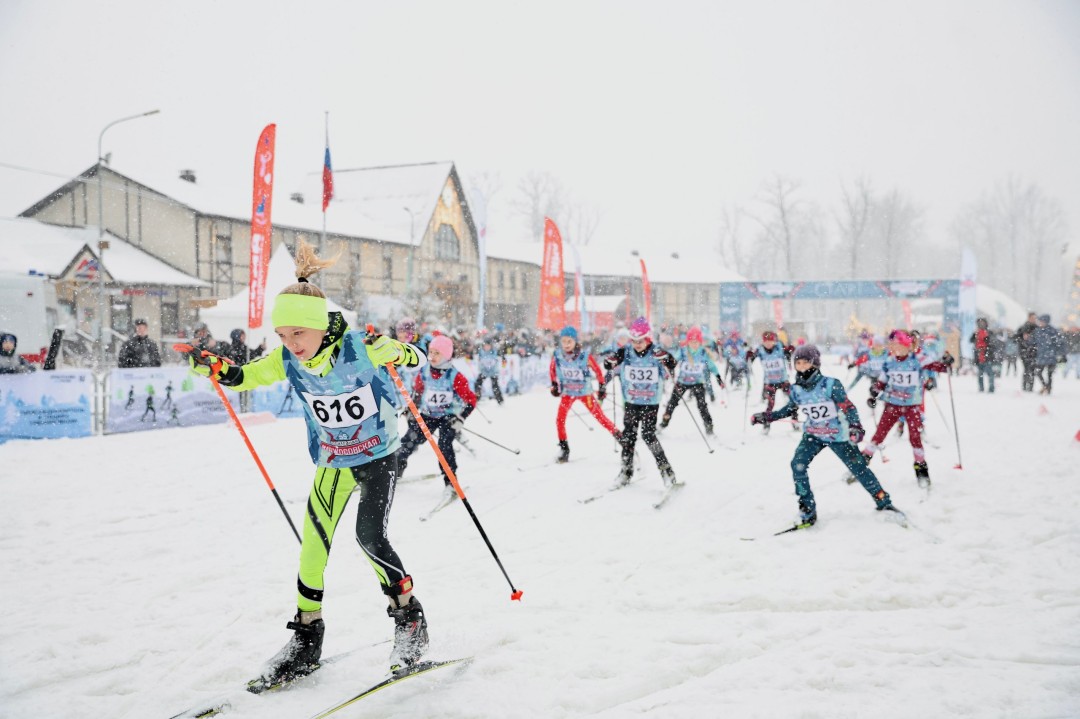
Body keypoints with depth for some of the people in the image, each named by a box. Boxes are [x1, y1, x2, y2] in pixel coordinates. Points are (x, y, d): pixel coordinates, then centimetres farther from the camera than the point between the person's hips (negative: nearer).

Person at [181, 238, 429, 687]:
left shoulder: (359, 348, -25)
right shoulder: (287, 360, -12)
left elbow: (418, 359, -18)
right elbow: (245, 376, 3)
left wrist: (393, 352, -41)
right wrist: (214, 368, -19)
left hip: (378, 457, -5)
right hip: (332, 463, 5)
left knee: (370, 537, -17)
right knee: (313, 542, 2)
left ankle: (410, 619, 4)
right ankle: (306, 638, 15)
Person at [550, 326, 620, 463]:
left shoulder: (585, 356, -23)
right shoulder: (557, 355, -15)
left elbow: (597, 370, -8)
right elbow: (552, 369, 6)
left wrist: (602, 387, -5)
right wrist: (554, 385, 1)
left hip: (585, 392, -3)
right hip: (567, 392, 3)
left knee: (600, 417, -2)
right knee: (560, 420, -8)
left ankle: (618, 435, 17)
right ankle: (564, 449, 6)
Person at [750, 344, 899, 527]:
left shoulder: (831, 385, -20)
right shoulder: (796, 390, -6)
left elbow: (847, 407, -19)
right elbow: (789, 410, 12)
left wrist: (855, 427, -34)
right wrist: (764, 417, 4)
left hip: (838, 436, -3)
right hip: (812, 436, 3)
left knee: (859, 468, 2)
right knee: (798, 465, -18)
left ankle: (883, 501, 24)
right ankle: (808, 510, -6)